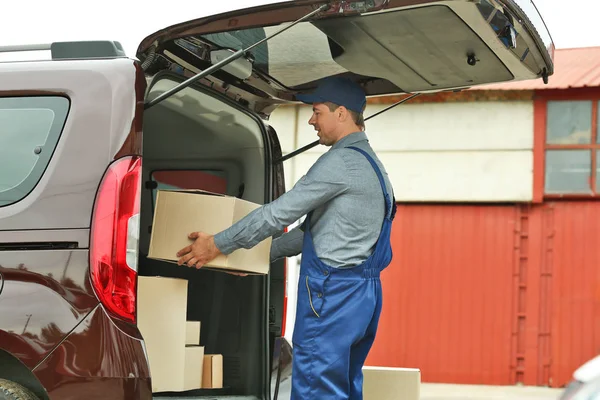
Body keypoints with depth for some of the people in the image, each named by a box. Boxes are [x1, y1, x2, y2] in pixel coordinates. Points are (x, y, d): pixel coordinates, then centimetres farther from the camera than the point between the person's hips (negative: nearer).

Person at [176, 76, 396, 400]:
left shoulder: (341, 161, -13)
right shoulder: (369, 163, 19)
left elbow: (279, 212, -13)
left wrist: (218, 245, -4)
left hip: (333, 293, -10)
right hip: (364, 292, 10)